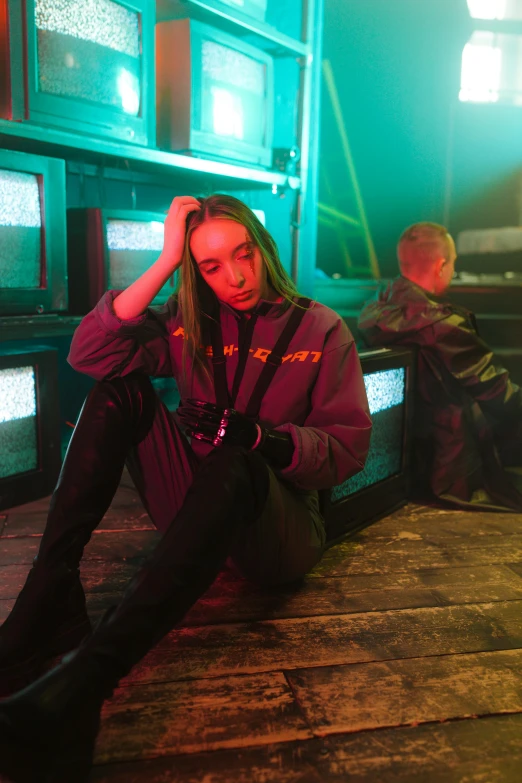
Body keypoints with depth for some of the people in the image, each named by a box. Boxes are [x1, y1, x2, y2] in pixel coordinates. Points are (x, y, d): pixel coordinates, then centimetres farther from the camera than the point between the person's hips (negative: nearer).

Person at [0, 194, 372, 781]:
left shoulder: (320, 330, -2)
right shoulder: (190, 324, 5)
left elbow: (348, 449, -6)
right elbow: (89, 353, -10)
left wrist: (261, 438, -23)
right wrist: (165, 263, -13)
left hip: (282, 525, -3)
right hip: (196, 510, 4)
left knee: (233, 467, -38)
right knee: (120, 390, -16)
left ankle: (79, 686, -45)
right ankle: (47, 604, -24)